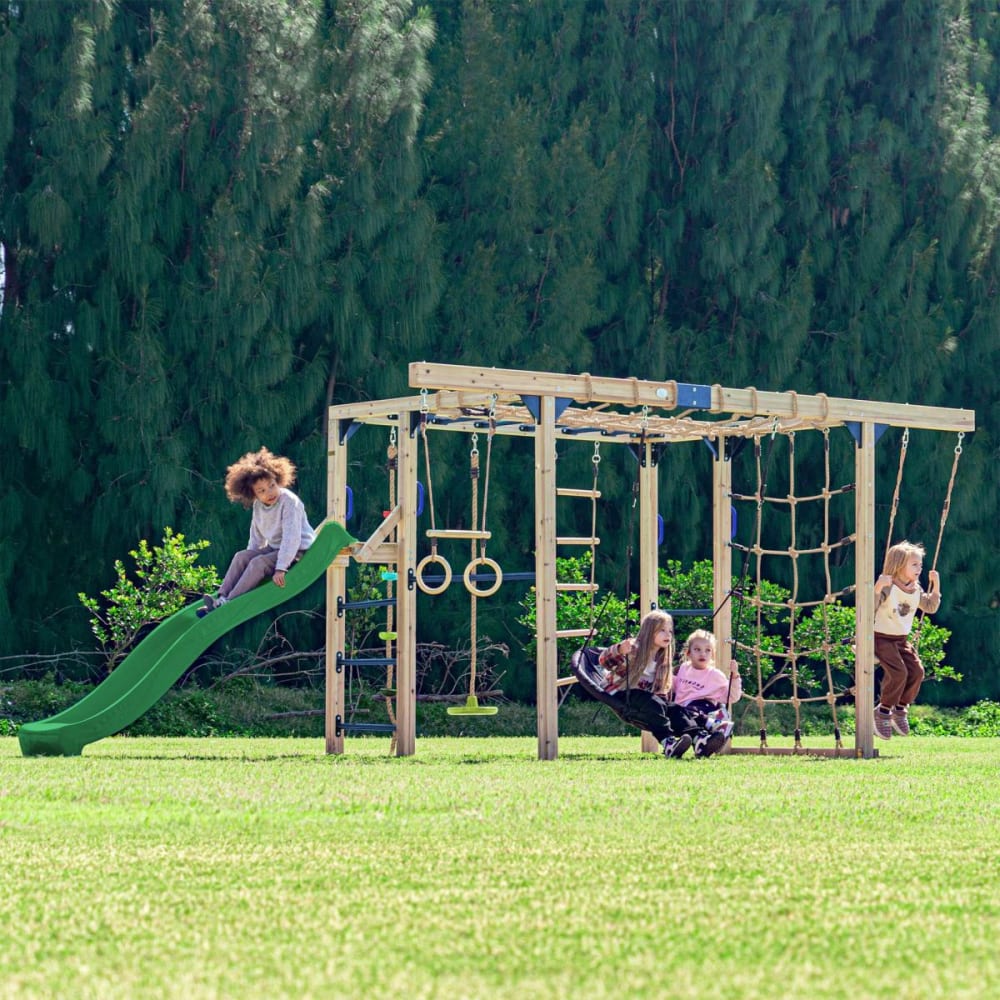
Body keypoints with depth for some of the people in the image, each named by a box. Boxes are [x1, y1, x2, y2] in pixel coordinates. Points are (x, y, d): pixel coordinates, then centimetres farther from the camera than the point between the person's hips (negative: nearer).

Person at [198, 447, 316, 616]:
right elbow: (257, 537, 14)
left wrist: (280, 568, -32)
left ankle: (229, 602, -27)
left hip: (299, 551, -8)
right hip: (275, 548, 8)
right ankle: (221, 597, -16)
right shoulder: (258, 505, 1)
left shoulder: (289, 502, -24)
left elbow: (291, 537, -29)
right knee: (241, 557, -7)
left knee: (259, 563, -25)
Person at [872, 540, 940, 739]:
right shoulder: (887, 587, -17)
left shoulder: (916, 591, 6)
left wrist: (936, 586, 6)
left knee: (916, 671, -11)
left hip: (902, 640, 7)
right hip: (882, 638, -7)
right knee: (898, 672, -24)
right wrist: (877, 588, -39)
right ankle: (883, 711, -7)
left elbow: (931, 607, 16)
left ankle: (900, 708, 8)